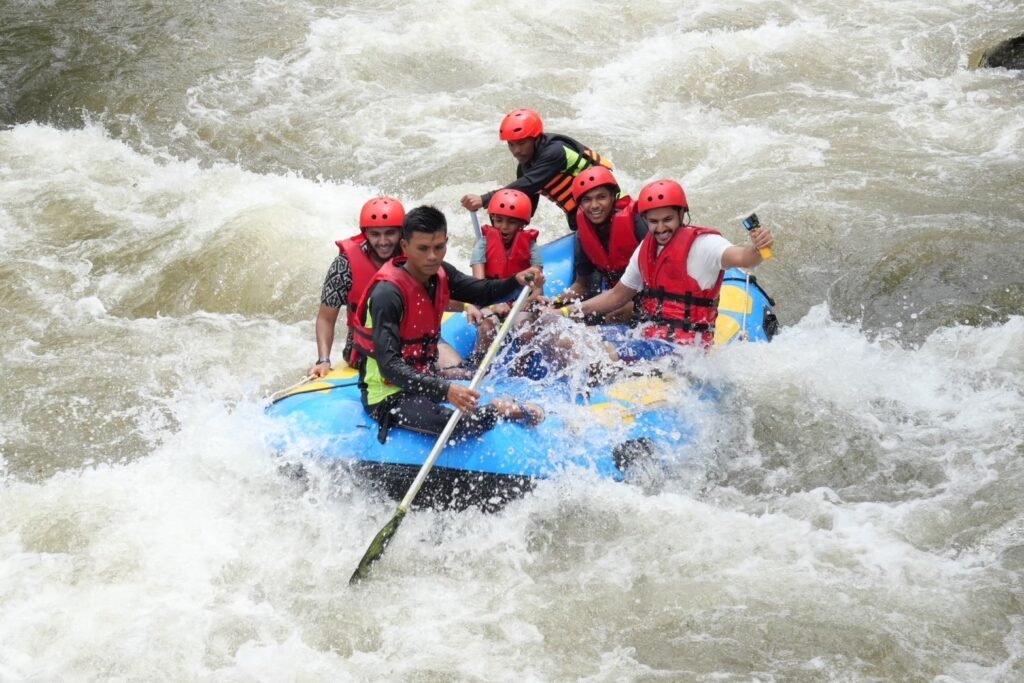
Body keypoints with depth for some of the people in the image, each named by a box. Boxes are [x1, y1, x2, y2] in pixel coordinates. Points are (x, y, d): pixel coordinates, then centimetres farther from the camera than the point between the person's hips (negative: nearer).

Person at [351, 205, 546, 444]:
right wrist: (445, 390, -44)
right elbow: (389, 366, -33)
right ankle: (496, 410, -9)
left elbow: (483, 292, 11)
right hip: (390, 395, -9)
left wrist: (517, 281, -12)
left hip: (424, 378, 9)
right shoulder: (387, 294, -26)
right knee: (464, 424, -27)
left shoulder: (440, 274, -1)